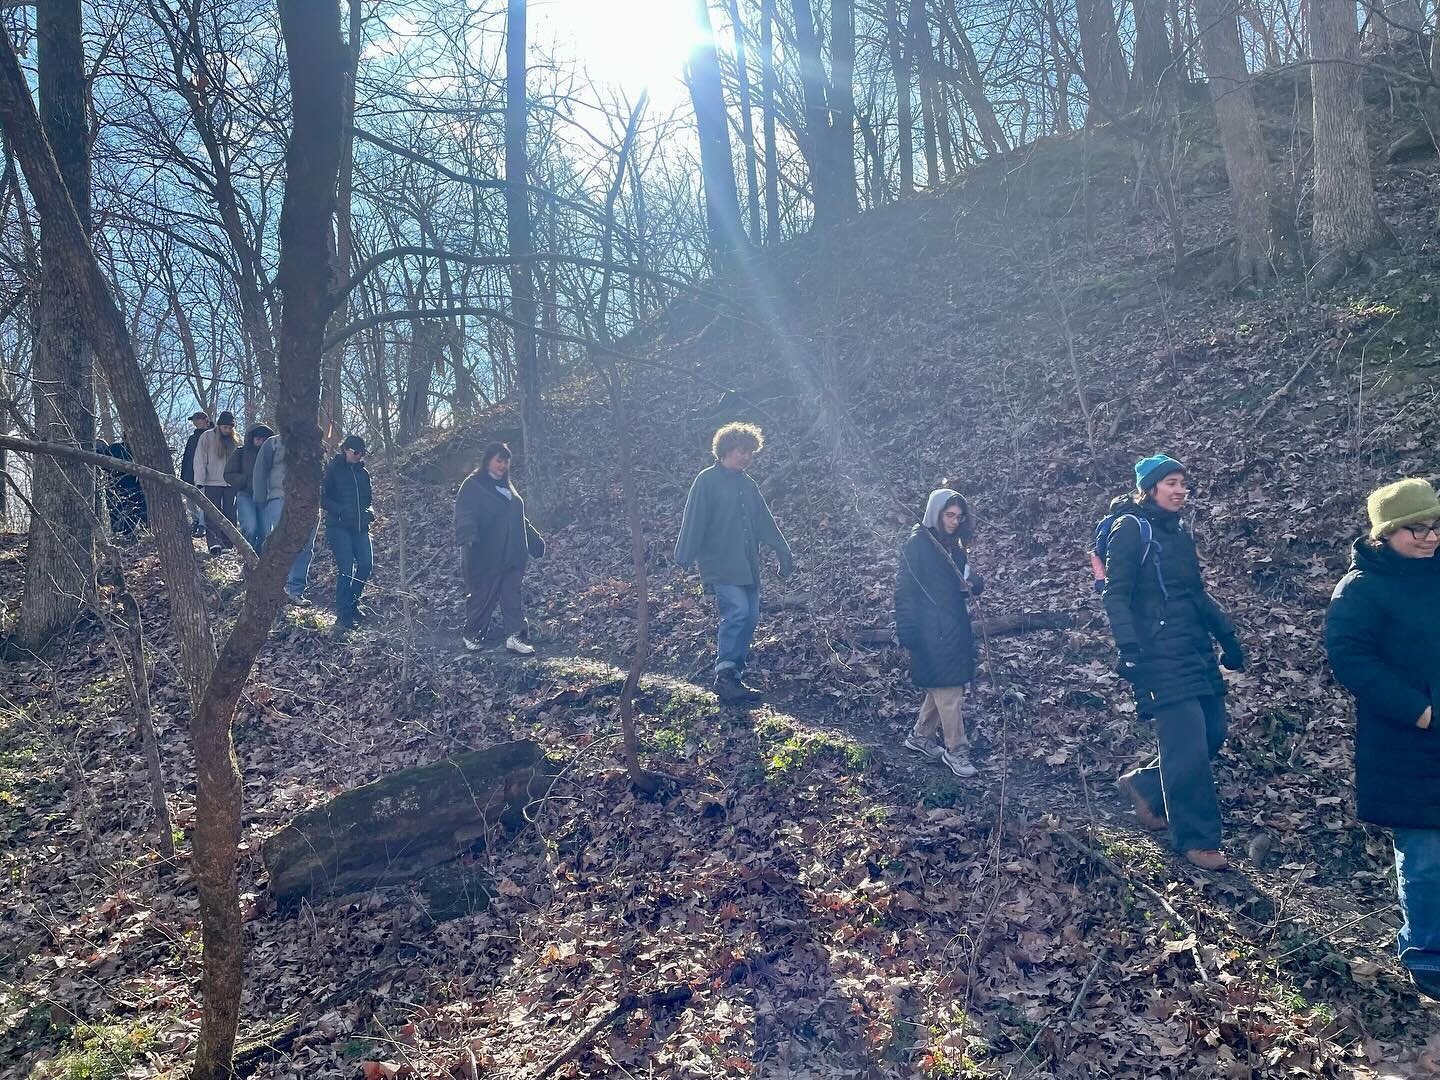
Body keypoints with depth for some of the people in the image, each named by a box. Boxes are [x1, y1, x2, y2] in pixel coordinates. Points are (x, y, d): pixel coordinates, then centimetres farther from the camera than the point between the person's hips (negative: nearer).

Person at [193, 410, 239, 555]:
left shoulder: (235, 440, 9)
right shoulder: (207, 437, -1)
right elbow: (200, 460, -3)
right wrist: (200, 482, -9)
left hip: (231, 484, 4)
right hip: (212, 483, -3)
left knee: (230, 515, 5)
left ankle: (228, 544, 11)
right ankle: (213, 543, -12)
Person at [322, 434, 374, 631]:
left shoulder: (363, 473, 14)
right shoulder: (332, 469, -2)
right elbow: (323, 498, -6)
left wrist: (368, 511, 0)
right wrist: (341, 510, -21)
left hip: (360, 526, 5)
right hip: (338, 526, -5)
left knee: (366, 565, -3)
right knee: (346, 568, -11)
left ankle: (352, 603, 19)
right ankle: (343, 615, -4)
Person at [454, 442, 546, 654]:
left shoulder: (507, 486, 17)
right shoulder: (473, 486, -8)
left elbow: (519, 518, 25)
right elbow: (465, 516, -20)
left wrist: (535, 541, 23)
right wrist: (468, 538, -38)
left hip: (512, 555, 7)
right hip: (485, 557, -6)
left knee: (513, 595, 3)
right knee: (482, 596, 4)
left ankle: (515, 636, 4)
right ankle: (472, 635, 20)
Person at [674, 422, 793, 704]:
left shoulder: (747, 483, 16)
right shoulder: (707, 480, -5)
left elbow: (764, 521, 20)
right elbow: (694, 521, -11)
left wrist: (783, 552, 18)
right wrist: (684, 559, -17)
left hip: (748, 566, 8)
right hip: (721, 566, -8)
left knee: (750, 616, 4)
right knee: (737, 611, -20)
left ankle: (734, 675, 11)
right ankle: (725, 675, -16)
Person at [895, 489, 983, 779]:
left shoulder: (954, 545, 12)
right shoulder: (917, 543, -11)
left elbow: (968, 581, 18)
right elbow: (904, 587, -13)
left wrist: (973, 583, -8)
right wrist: (907, 632, -17)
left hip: (955, 626, 8)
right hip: (931, 630, -8)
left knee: (941, 688, 14)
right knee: (948, 690, -5)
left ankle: (921, 736, 28)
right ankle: (956, 750, 4)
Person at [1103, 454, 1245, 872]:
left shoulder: (1179, 531, 15)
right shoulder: (1130, 529, -9)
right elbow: (1117, 597, -14)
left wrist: (1226, 635, 21)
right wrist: (1130, 651, -23)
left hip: (1196, 649, 8)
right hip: (1161, 656, -8)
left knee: (1212, 735, 9)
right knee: (1189, 746, -8)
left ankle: (1144, 785, 29)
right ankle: (1197, 840, 4)